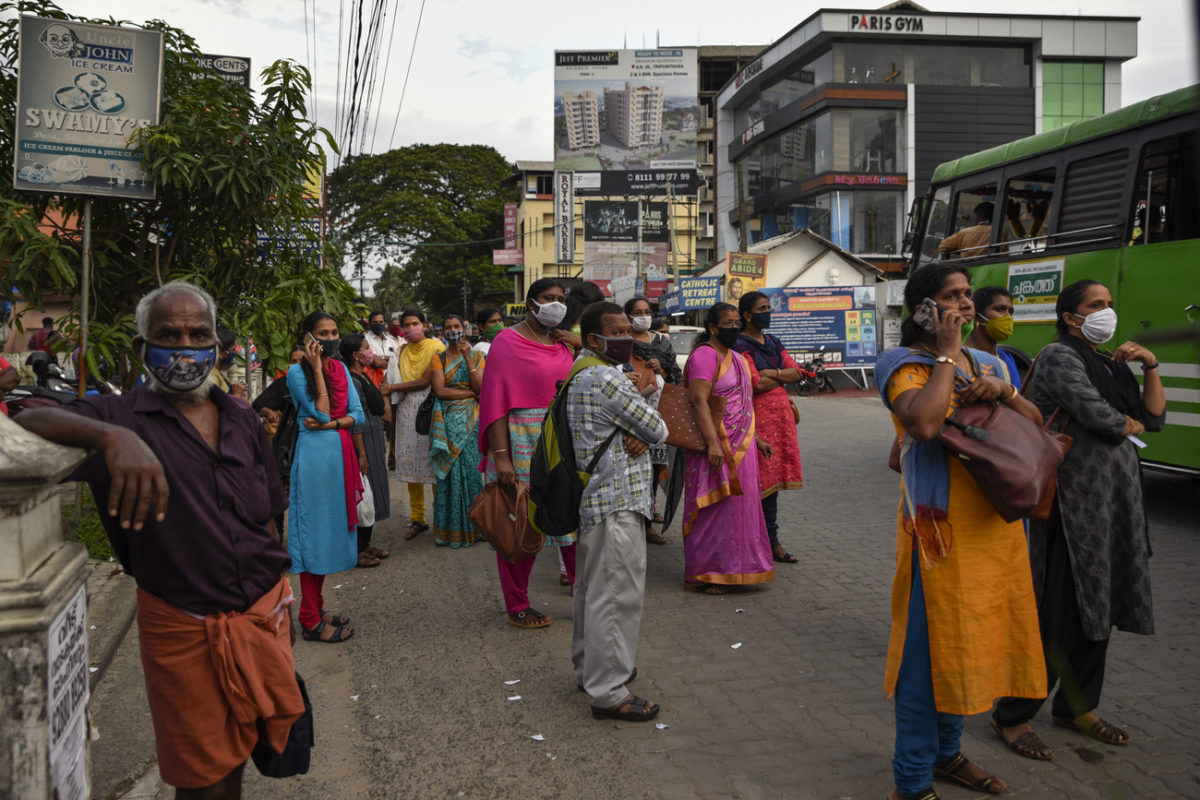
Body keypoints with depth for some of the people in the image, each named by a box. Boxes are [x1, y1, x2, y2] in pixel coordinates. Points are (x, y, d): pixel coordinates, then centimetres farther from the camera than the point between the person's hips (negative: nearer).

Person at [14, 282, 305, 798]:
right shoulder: (123, 418, -7)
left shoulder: (243, 421, 6)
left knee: (236, 757, 17)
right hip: (183, 629, -3)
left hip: (263, 615, 3)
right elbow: (28, 422, -25)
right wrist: (112, 436, -43)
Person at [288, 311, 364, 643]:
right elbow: (321, 413, -18)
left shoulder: (340, 368, 11)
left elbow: (358, 414, 5)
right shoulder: (297, 371, -7)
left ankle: (316, 608, 22)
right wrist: (316, 368, -17)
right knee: (315, 532, -3)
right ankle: (311, 621, 4)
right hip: (314, 456, -7)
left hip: (340, 454, 7)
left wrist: (330, 424, -12)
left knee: (332, 531, 11)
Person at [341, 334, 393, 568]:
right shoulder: (351, 381, -18)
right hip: (363, 443, -10)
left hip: (375, 442, 10)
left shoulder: (363, 377, 12)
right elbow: (355, 422, -21)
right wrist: (362, 454, -21)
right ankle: (358, 550, 6)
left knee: (373, 493, 14)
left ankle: (366, 544, 24)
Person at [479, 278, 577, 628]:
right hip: (520, 440, -6)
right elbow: (495, 400, -11)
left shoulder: (562, 346, 14)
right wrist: (500, 455, -18)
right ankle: (517, 607, 17)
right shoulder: (508, 341, -4)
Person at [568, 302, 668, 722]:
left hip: (594, 498, 11)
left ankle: (588, 667, 35)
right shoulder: (607, 379, -18)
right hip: (617, 502, -11)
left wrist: (638, 436, -8)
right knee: (616, 593, -6)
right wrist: (649, 390, 5)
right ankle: (608, 692, 1)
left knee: (592, 587, 20)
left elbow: (646, 427, 15)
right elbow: (659, 429, -13)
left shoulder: (582, 373, 16)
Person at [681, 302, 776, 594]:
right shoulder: (705, 355, -12)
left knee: (737, 507, 13)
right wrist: (713, 443, -29)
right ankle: (699, 576, 1)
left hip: (740, 445, 9)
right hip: (717, 445, -9)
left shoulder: (734, 357, 19)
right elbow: (698, 400, -22)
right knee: (714, 509, -6)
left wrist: (755, 439, 24)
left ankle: (731, 569, 23)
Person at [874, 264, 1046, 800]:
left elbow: (1036, 424, 13)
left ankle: (946, 754, 35)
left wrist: (1003, 391, -7)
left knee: (965, 644, 18)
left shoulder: (982, 362, 15)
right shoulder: (905, 364, -9)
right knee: (931, 649, -2)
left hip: (995, 525, 8)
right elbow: (923, 423, -29)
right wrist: (946, 355, -17)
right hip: (941, 527, -8)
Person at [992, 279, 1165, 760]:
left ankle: (1076, 708, 32)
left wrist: (1150, 367, 3)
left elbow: (1155, 419, 14)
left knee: (1097, 611, 16)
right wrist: (1129, 425, -2)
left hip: (1116, 502, 9)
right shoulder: (1059, 356, -9)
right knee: (1058, 616, -4)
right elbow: (1093, 411, -23)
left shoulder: (1111, 363, 17)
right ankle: (1012, 717, 9)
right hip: (1074, 502, -9)